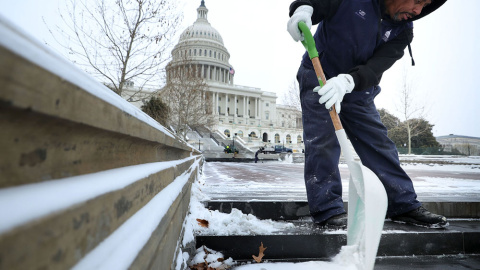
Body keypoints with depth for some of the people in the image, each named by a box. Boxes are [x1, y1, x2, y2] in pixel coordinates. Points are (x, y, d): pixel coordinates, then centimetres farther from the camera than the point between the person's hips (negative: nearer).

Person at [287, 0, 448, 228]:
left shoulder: (402, 31, -4)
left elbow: (377, 66, -19)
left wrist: (348, 81, -40)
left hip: (358, 91, 5)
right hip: (317, 81, -4)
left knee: (379, 145, 4)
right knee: (322, 143, -14)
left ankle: (405, 205, 14)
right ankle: (328, 210, -7)